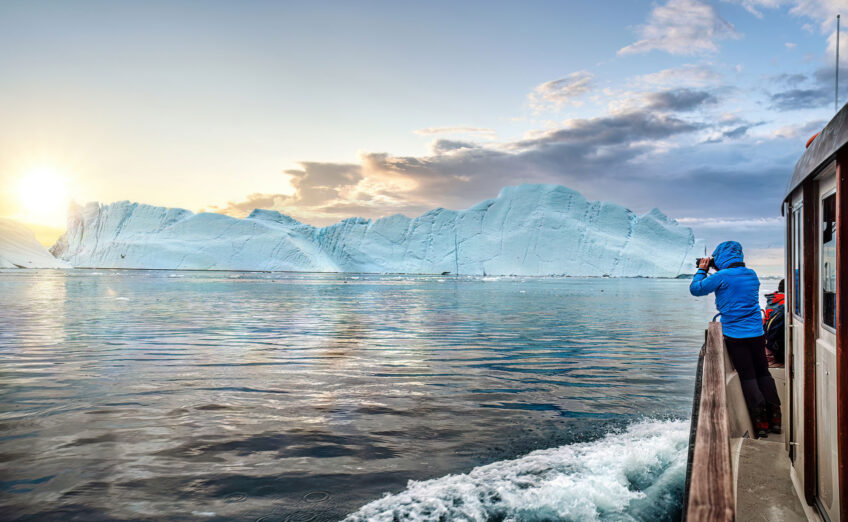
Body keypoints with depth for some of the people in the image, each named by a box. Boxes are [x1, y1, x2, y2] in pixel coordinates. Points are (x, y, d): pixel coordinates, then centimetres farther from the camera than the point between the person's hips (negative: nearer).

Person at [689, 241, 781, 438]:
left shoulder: (722, 276, -12)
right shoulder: (752, 274, 9)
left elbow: (695, 289, -4)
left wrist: (701, 270, 10)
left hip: (735, 335, -5)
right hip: (757, 332, 5)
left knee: (747, 377, 2)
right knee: (763, 373, 15)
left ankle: (761, 422, 2)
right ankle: (775, 418, 18)